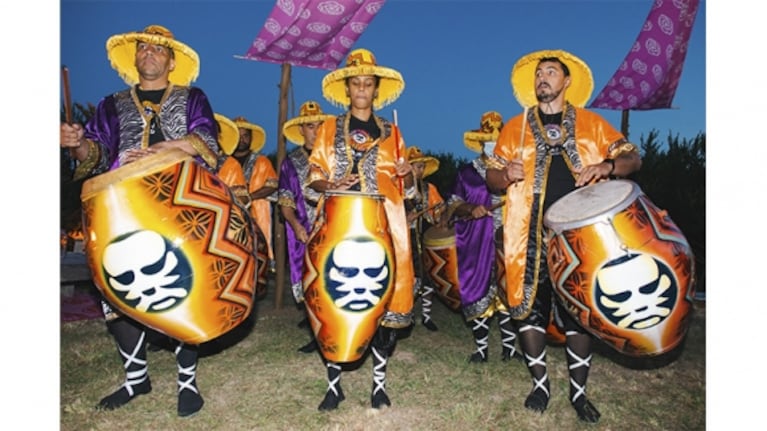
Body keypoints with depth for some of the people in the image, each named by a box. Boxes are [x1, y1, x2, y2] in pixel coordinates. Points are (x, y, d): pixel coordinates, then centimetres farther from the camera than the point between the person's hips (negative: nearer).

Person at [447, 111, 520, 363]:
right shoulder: (467, 172, 8)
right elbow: (453, 205, 6)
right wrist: (471, 209, -12)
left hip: (507, 241, 0)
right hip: (476, 244, 0)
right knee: (478, 291, 1)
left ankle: (509, 345, 15)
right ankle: (481, 348, 14)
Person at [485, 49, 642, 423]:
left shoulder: (591, 123, 11)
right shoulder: (515, 127, 10)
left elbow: (633, 158, 8)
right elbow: (492, 178, 9)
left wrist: (607, 166, -15)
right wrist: (507, 174, -14)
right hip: (531, 234, 0)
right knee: (530, 306, 3)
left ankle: (578, 390, 22)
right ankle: (540, 383, 22)